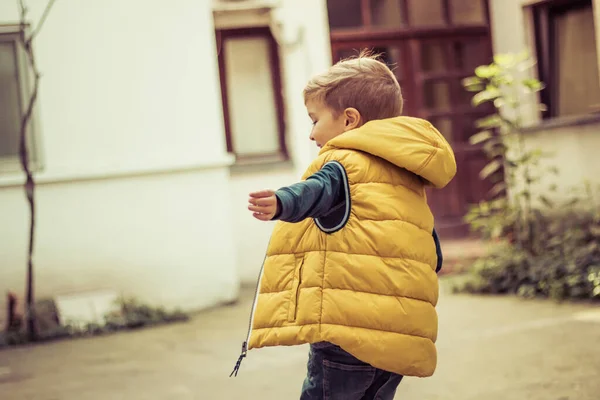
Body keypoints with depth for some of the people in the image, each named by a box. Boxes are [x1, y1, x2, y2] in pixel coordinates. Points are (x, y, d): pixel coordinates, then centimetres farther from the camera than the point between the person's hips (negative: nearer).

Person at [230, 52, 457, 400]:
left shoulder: (345, 162, -4)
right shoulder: (412, 183, 22)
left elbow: (320, 189, -28)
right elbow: (434, 258, 28)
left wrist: (281, 203, -46)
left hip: (349, 331, -8)